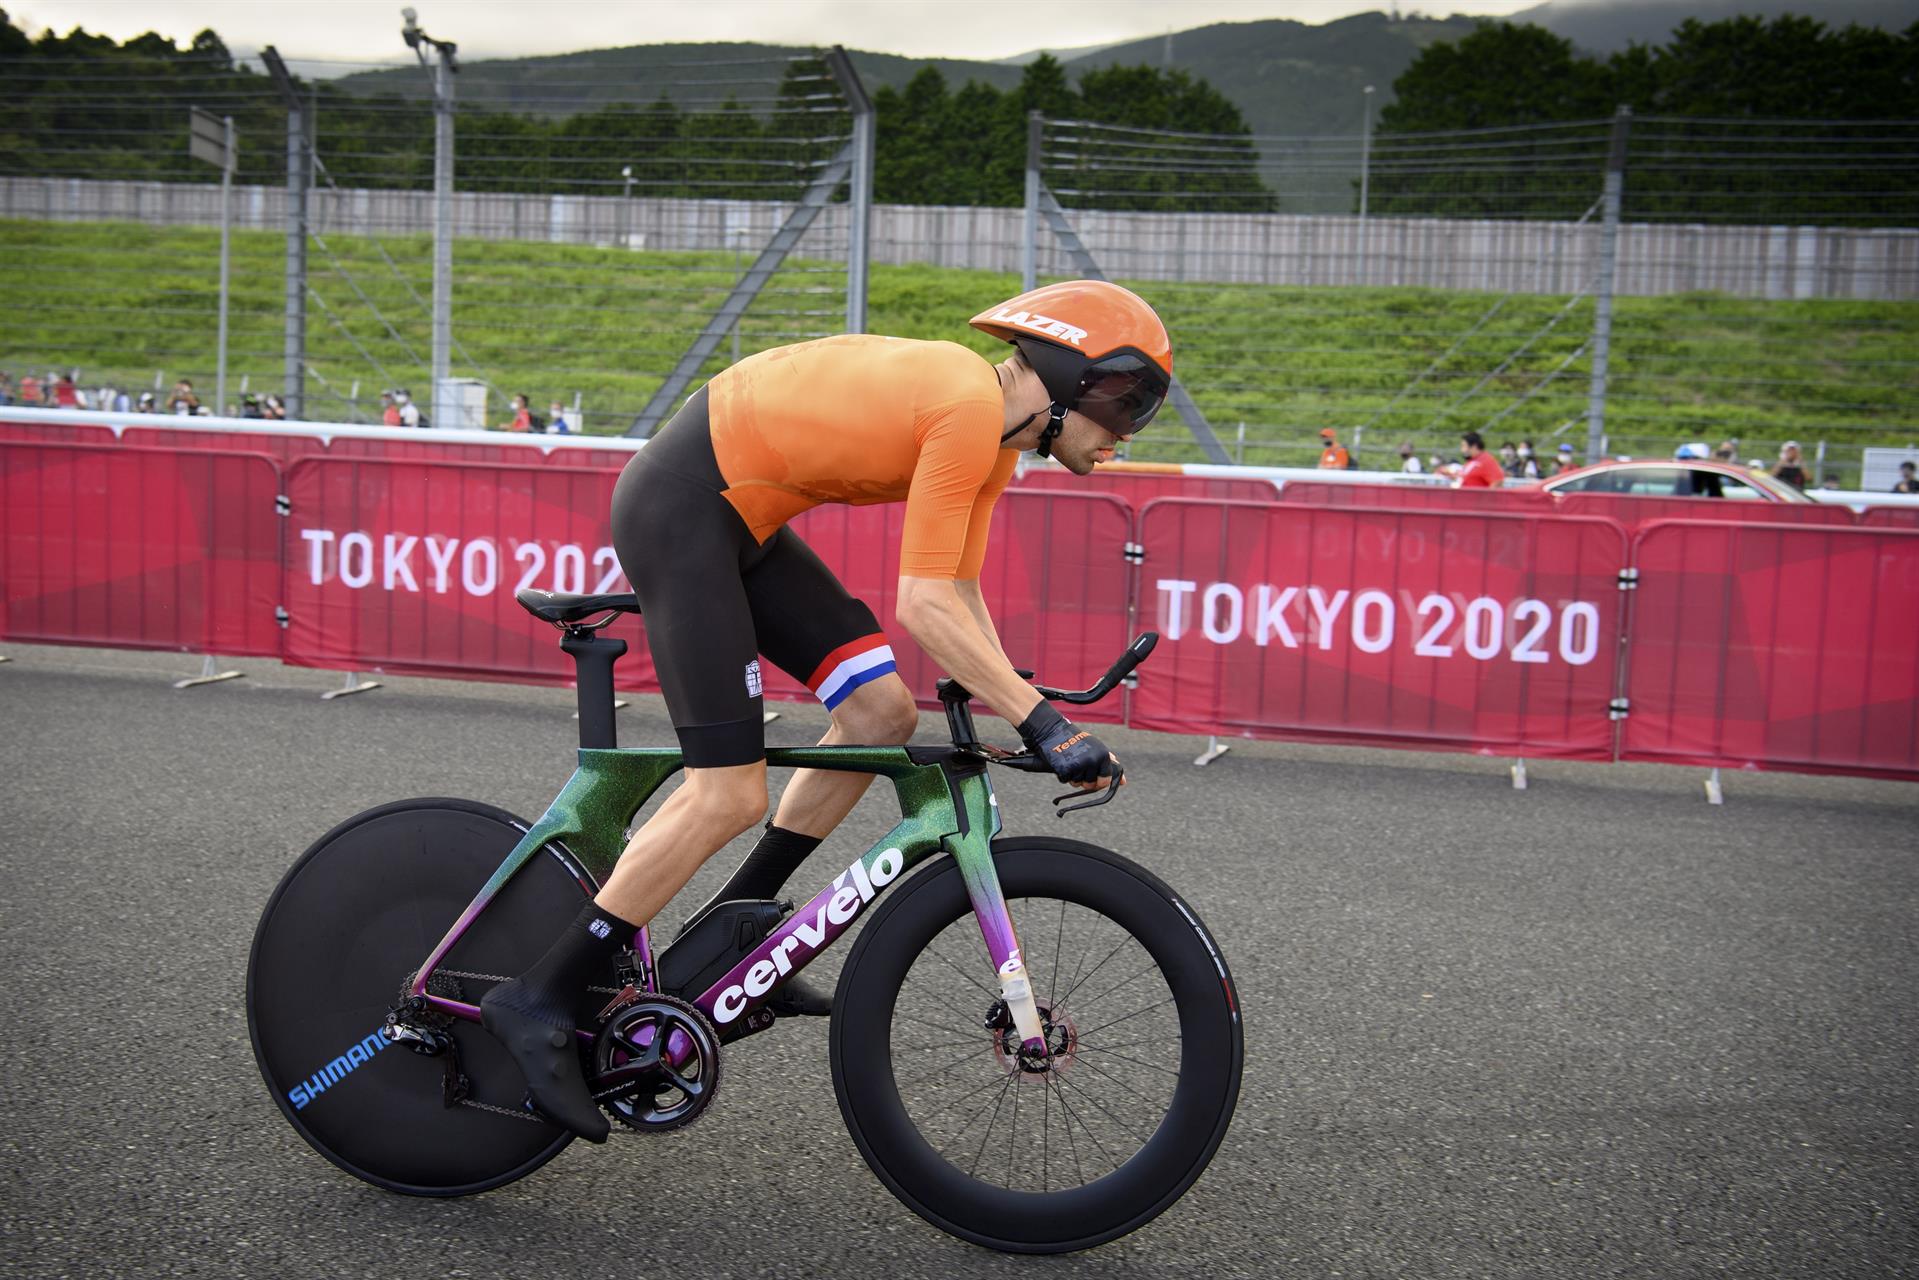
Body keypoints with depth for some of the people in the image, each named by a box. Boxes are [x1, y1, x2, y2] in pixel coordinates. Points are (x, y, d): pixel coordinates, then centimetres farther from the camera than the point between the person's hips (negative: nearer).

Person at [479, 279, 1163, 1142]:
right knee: (730, 797, -9)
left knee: (882, 713, 4)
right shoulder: (971, 408, -21)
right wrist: (1042, 724, -22)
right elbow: (924, 608, -25)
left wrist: (1015, 702, 2)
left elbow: (961, 595, 11)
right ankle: (539, 1000, 2)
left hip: (739, 518, 10)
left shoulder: (994, 432, 9)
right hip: (681, 510, -10)